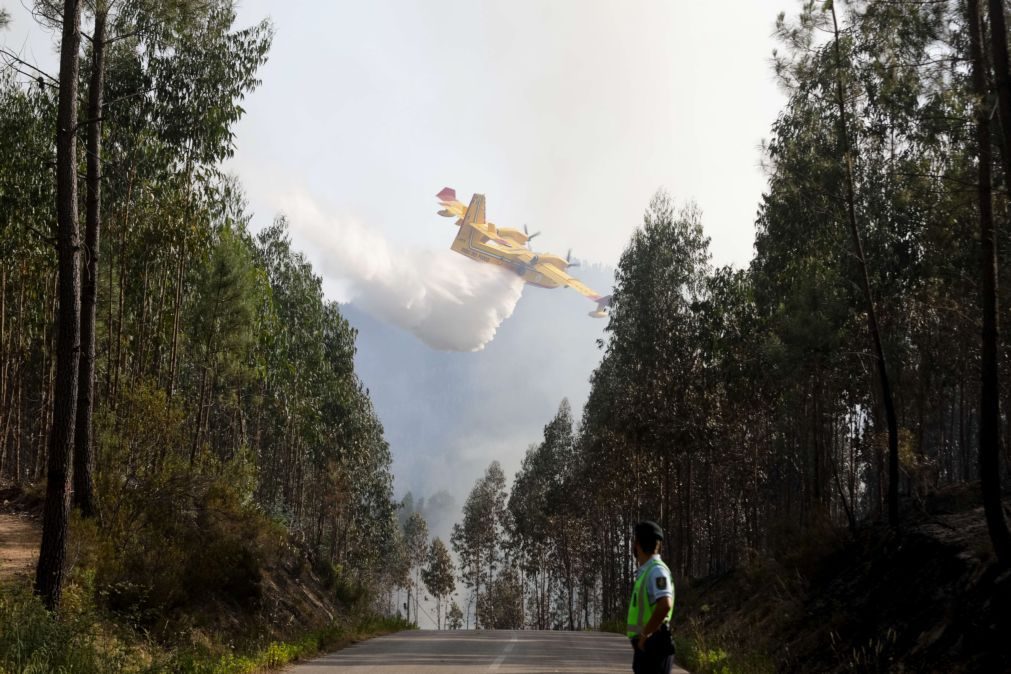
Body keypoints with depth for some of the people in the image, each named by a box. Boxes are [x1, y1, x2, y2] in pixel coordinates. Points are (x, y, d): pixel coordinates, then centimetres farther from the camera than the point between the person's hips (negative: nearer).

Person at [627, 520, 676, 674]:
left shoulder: (656, 570, -14)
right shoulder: (646, 571, 17)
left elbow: (665, 605, -29)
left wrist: (644, 635, -21)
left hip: (653, 646, -10)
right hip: (646, 647, 10)